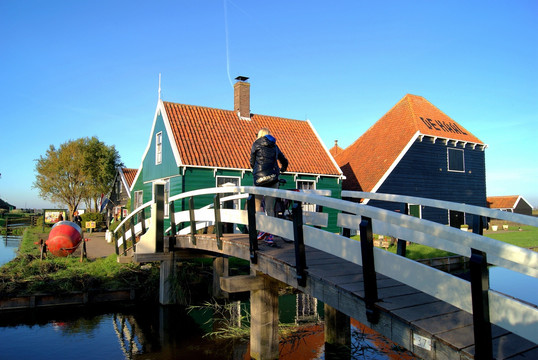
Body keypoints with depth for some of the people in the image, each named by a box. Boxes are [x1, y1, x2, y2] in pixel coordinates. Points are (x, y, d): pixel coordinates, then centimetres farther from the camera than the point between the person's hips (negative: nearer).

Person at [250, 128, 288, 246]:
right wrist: (281, 171, 44)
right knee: (270, 207, 6)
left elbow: (252, 162, 9)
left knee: (257, 204, 12)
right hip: (273, 179, 3)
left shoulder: (256, 144, 7)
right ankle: (270, 236, 2)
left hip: (260, 178, -3)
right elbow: (284, 162, 24)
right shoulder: (274, 146, 18)